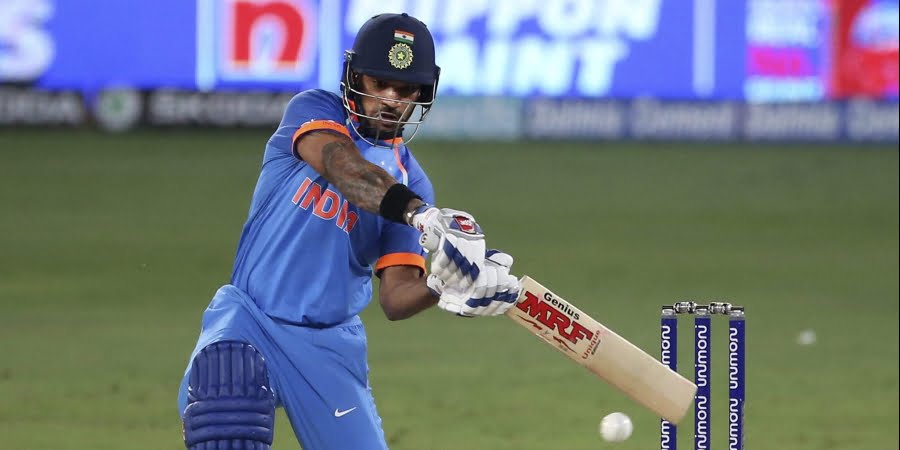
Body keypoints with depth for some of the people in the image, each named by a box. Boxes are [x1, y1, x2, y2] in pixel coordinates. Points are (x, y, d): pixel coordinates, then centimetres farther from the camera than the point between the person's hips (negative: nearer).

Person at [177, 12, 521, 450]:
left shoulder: (410, 182, 6)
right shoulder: (313, 111, -1)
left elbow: (395, 299, -3)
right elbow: (343, 167, -26)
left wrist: (441, 289, -27)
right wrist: (424, 215, -42)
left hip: (330, 344, 3)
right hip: (248, 316, -3)